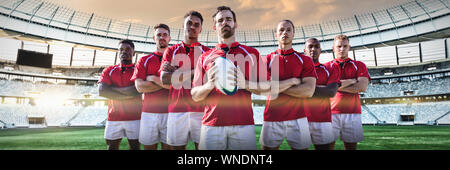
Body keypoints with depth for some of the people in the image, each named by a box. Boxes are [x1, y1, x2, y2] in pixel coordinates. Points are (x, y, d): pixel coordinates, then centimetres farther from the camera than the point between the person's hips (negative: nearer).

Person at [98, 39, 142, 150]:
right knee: (112, 147, 10)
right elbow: (101, 91, -5)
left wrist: (111, 89, -8)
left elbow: (136, 91, -14)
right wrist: (127, 94, -10)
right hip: (113, 117, 2)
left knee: (135, 146, 5)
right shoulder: (109, 70, 11)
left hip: (134, 117, -2)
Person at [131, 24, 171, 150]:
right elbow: (139, 86, -1)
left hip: (170, 112, -1)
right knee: (148, 146, 9)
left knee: (168, 146, 5)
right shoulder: (144, 60, 12)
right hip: (149, 112, 1)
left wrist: (153, 79, -7)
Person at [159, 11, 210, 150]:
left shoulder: (207, 52, 9)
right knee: (177, 146, 7)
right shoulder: (171, 51, 12)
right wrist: (195, 72, -9)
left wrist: (175, 72, -8)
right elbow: (164, 79, -2)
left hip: (202, 109, 0)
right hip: (177, 109, 1)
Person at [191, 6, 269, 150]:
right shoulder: (205, 57, 12)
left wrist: (244, 83, -14)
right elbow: (195, 95, 10)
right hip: (211, 123, 1)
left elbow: (264, 88, 6)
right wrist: (209, 85, -11)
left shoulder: (251, 53, 10)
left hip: (244, 123, 0)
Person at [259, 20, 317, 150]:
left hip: (298, 118, 1)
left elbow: (309, 91, -7)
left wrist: (277, 88, -9)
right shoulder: (267, 59, 5)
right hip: (272, 118, 0)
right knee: (268, 147, 8)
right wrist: (293, 81, -10)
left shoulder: (305, 60, 5)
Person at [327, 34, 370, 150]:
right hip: (331, 112, -1)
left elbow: (362, 87, -3)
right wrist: (351, 81, -3)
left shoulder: (359, 65, 13)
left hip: (352, 112, 2)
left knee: (351, 146, 7)